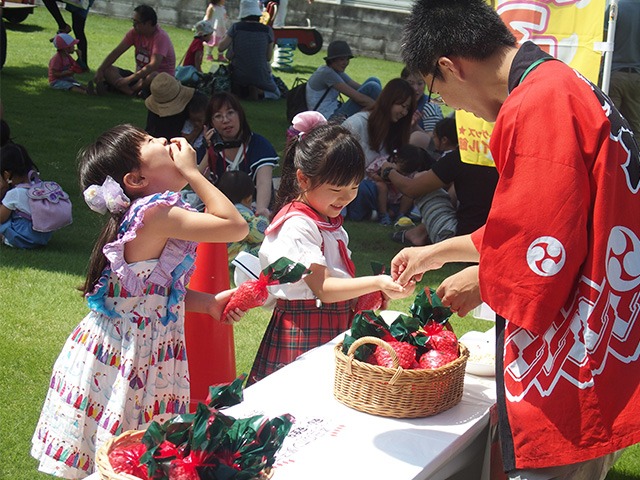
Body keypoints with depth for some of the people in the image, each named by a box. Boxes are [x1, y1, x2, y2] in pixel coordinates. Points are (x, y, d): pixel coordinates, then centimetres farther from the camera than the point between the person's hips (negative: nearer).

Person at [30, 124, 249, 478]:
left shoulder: (147, 216, 9)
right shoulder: (155, 213, -21)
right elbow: (235, 226, -21)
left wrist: (208, 302, 7)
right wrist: (191, 173, -14)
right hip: (124, 358, -9)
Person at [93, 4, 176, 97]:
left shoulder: (161, 37, -20)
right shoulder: (135, 32, 2)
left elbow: (153, 65, -30)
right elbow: (117, 52, 0)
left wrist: (129, 79, -35)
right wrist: (100, 70, -14)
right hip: (140, 76, 7)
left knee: (152, 76, -43)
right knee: (107, 69, -11)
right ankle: (133, 92, -33)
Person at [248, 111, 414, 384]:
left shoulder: (329, 220, 14)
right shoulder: (297, 225, -15)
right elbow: (323, 288, -21)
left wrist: (366, 297, 4)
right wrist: (376, 283, -28)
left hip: (335, 330, 8)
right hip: (304, 336, -8)